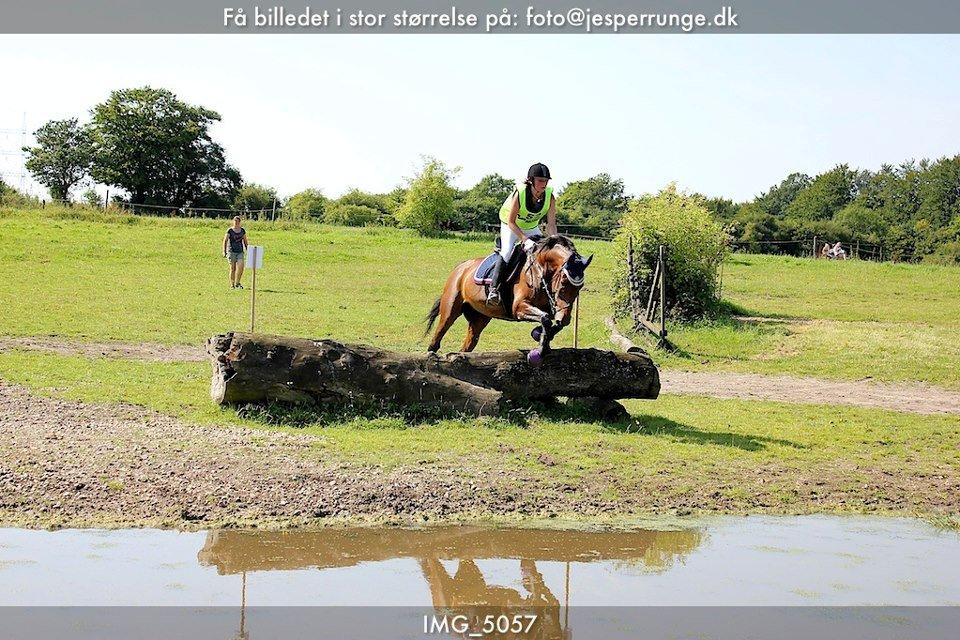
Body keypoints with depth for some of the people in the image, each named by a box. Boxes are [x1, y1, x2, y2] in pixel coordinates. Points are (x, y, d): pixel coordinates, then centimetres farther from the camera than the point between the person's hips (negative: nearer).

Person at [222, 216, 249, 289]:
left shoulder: (242, 230, 9)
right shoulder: (230, 231, -2)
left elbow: (245, 241, 18)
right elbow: (225, 241, -2)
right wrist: (224, 251, -9)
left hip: (240, 252, 3)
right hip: (231, 251, -3)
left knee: (241, 267, -14)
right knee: (232, 269, -1)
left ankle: (237, 283, 1)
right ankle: (232, 285, 10)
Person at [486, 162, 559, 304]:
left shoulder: (550, 197, -22)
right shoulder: (519, 193, -33)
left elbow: (551, 224, -18)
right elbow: (511, 222, -28)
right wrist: (525, 240, -37)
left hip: (532, 227, 5)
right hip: (510, 226, -5)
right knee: (507, 252, -25)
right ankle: (494, 288, -26)